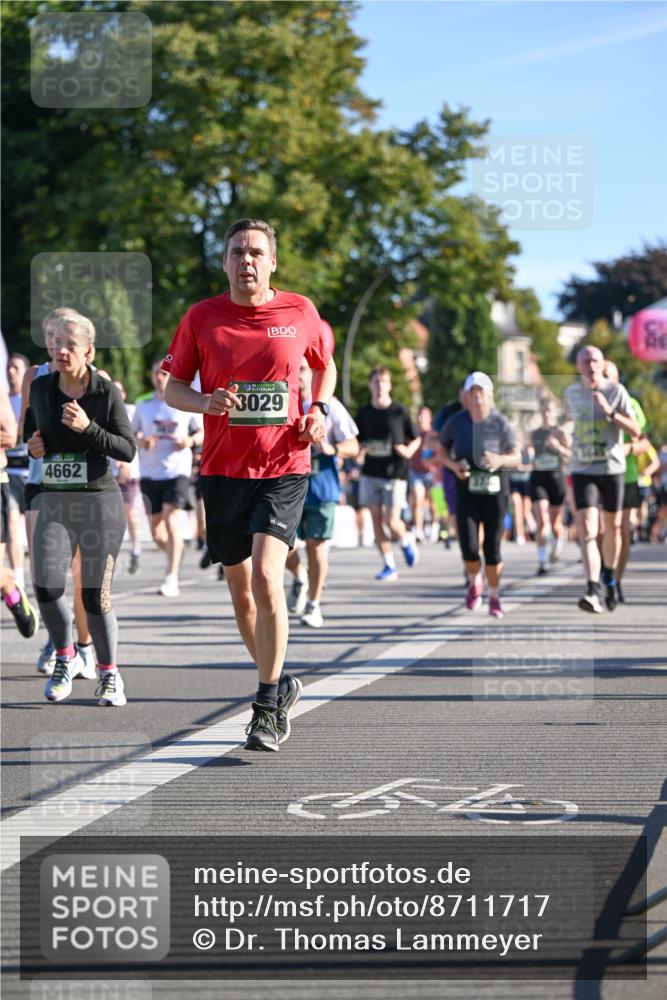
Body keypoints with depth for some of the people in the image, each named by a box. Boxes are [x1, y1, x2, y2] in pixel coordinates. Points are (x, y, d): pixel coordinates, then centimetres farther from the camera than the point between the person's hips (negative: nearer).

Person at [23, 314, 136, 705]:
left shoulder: (106, 391, -6)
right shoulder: (41, 388, 4)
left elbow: (128, 450, -7)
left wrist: (88, 428, -19)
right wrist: (32, 445, 1)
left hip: (100, 501, -3)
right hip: (54, 501, 3)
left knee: (96, 596, -1)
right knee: (47, 586, -15)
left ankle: (109, 674, 19)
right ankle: (65, 657, 11)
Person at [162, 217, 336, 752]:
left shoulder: (300, 312, 1)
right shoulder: (202, 318, 1)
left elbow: (324, 365, 20)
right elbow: (172, 386, 8)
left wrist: (320, 409, 1)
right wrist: (205, 401, -13)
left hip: (284, 470, -2)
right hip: (223, 471, 2)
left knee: (266, 578, -19)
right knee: (241, 593, 9)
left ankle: (268, 707, -10)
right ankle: (281, 683, 32)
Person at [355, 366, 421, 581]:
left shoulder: (399, 412, -1)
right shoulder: (364, 413, 6)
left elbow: (416, 439, 8)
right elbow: (356, 442, 15)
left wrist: (408, 451, -12)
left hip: (395, 474, -3)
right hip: (370, 473, 3)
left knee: (391, 521, -9)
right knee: (376, 519, 0)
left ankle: (407, 540, 25)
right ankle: (389, 566, 9)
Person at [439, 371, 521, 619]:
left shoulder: (501, 423, -7)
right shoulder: (456, 422, -2)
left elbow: (516, 457, 0)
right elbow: (442, 449, 12)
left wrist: (501, 459, -22)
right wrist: (453, 465, -8)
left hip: (495, 489, -1)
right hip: (466, 489, 1)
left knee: (492, 548, 1)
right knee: (469, 547, -10)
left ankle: (494, 597, 24)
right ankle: (475, 583, 23)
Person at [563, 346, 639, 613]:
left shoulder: (616, 391, -4)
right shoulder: (571, 393, 5)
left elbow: (635, 431, -9)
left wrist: (610, 412, -21)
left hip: (612, 469, 0)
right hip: (582, 471, 0)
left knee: (612, 528, 13)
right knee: (587, 530, -15)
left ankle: (609, 578, 39)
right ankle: (592, 592, -25)